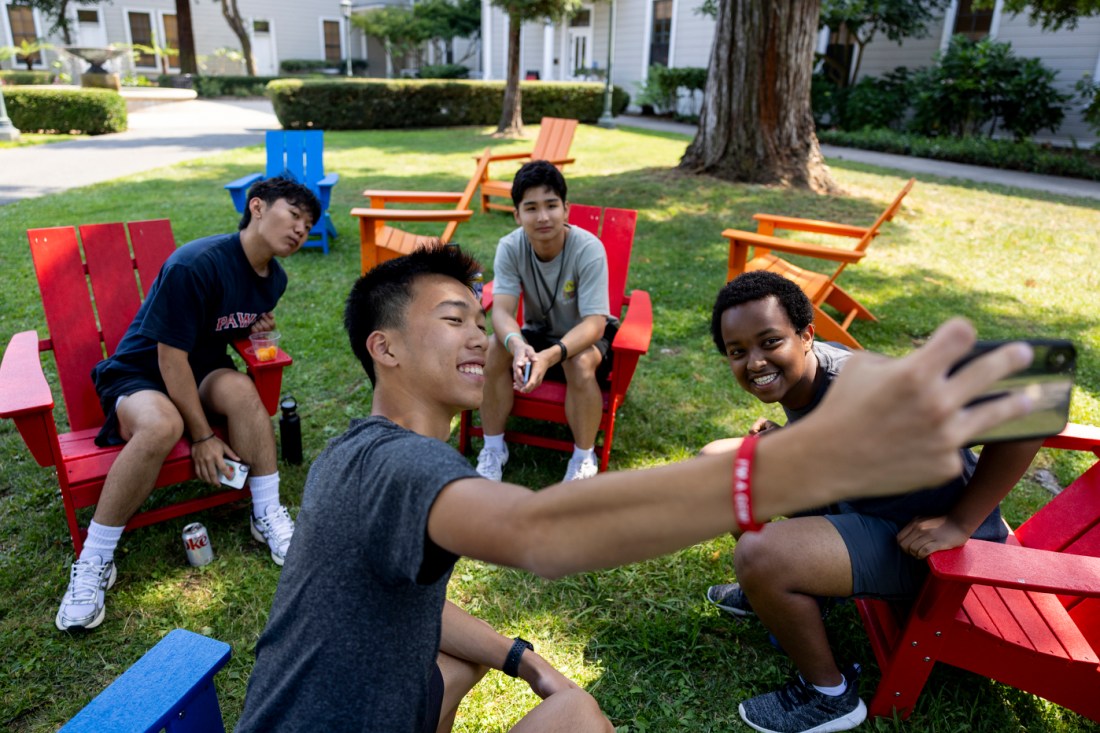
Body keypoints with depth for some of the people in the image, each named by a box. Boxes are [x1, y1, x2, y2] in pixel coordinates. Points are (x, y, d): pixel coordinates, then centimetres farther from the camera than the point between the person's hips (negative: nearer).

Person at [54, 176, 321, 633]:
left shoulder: (274, 279, 0)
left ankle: (267, 515, -18)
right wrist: (202, 435, -21)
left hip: (201, 375, 5)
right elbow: (171, 357, -23)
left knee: (241, 389, -30)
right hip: (139, 376, -5)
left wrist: (255, 332, -6)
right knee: (162, 425, -38)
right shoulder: (196, 265, -25)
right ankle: (94, 561, -21)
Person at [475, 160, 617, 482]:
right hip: (538, 334, 3)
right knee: (493, 349, -25)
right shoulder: (510, 247, -17)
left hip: (587, 339, -3)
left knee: (580, 363, -36)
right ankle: (493, 449, -5)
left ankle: (584, 460, -13)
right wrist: (517, 345, -51)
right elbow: (502, 311, -27)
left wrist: (551, 355, -50)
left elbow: (593, 323, -31)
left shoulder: (588, 249, -27)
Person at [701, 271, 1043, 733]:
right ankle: (767, 590, 23)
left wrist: (960, 524, -26)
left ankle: (830, 696, -3)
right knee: (719, 459, 5)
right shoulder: (793, 372, -9)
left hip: (921, 536, -8)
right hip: (856, 501, 8)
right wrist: (781, 441, -6)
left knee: (757, 555, -30)